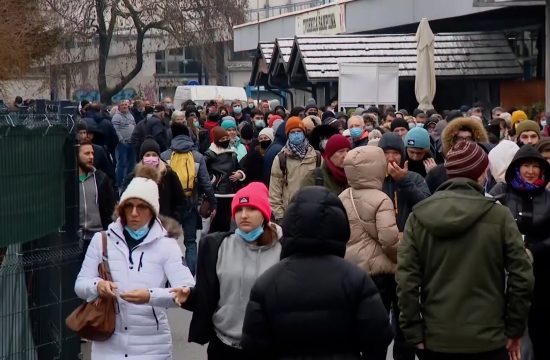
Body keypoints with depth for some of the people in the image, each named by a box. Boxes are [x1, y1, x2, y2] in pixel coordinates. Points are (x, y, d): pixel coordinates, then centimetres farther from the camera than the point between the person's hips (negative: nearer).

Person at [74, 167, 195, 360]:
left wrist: (150, 296, -31)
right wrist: (97, 286, -18)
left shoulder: (165, 244, -2)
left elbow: (188, 290, -13)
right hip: (108, 344, 2)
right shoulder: (101, 240, 4)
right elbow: (80, 285, 5)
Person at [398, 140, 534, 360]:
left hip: (435, 340, 2)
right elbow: (521, 276, -7)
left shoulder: (418, 217, -3)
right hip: (487, 340, -2)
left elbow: (406, 279, -6)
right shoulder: (499, 215, -7)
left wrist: (414, 333, 1)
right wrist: (514, 330, 3)